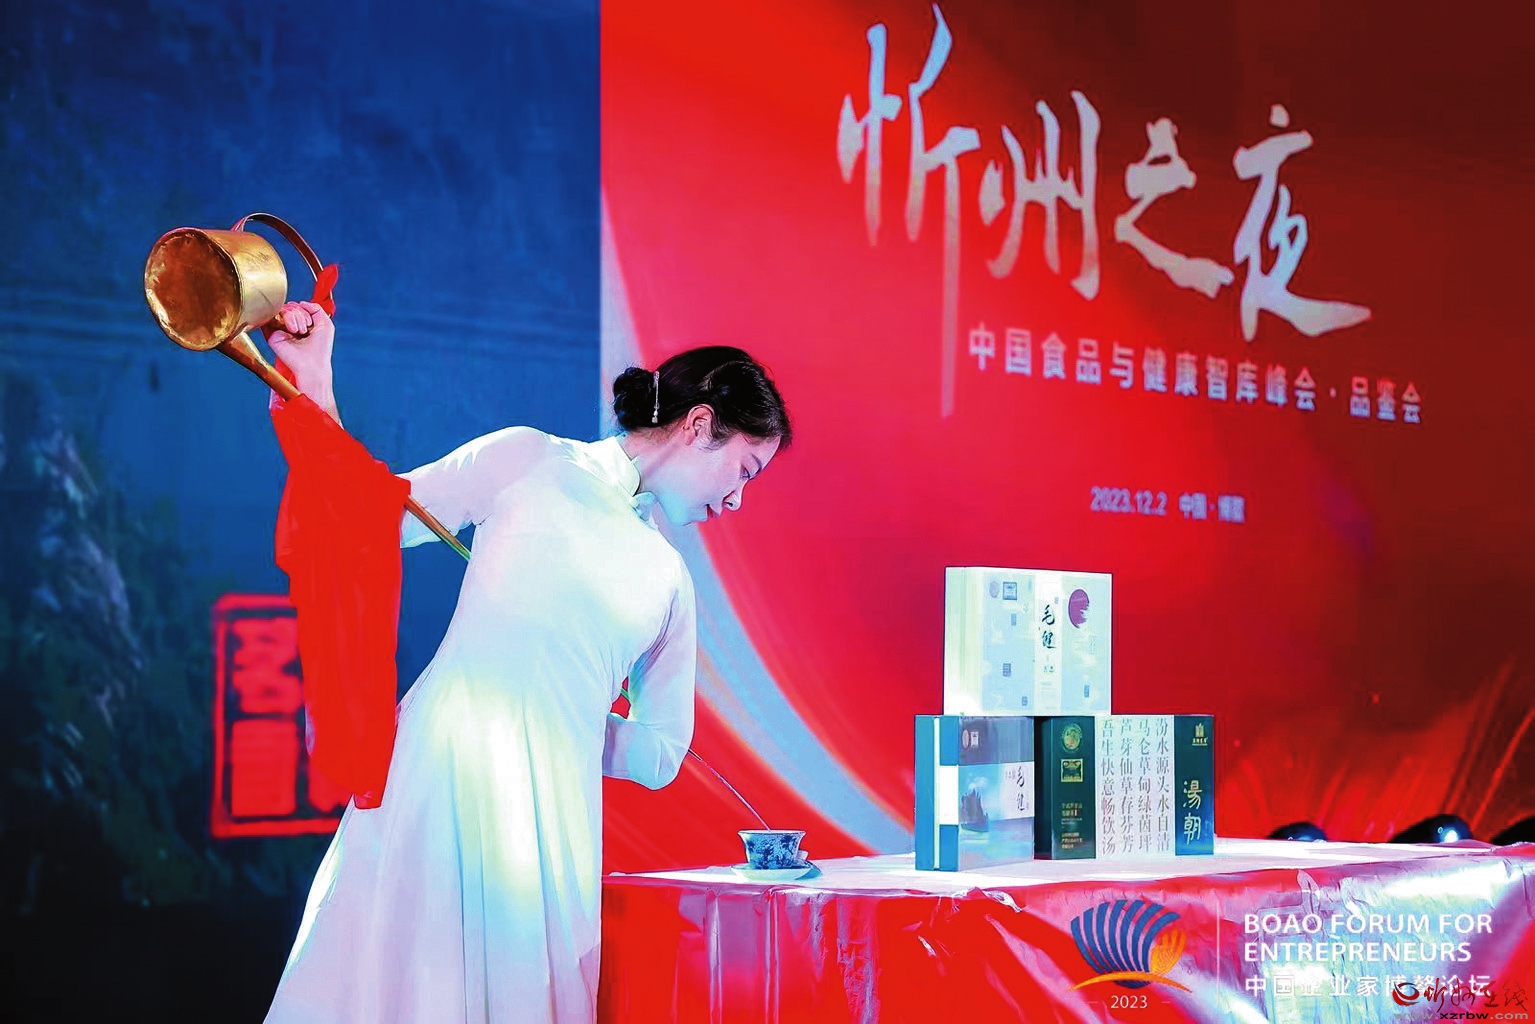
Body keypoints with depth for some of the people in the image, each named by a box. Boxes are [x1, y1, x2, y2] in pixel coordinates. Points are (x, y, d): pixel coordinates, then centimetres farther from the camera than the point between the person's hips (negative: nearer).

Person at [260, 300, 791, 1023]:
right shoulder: (528, 460, 8)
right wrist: (313, 383, 2)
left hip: (552, 814, 4)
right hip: (439, 767, -4)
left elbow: (658, 756, 20)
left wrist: (548, 725, 7)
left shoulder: (669, 581, 18)